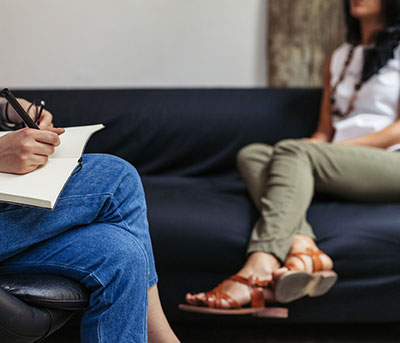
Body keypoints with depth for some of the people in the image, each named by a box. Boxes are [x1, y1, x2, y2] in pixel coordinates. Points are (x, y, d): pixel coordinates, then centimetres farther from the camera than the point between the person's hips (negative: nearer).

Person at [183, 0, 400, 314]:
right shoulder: (340, 57, 28)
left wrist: (341, 146, -10)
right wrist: (315, 146, -1)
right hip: (340, 168, 6)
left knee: (292, 151, -30)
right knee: (252, 153, -17)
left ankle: (258, 271, -47)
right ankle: (303, 249, -41)